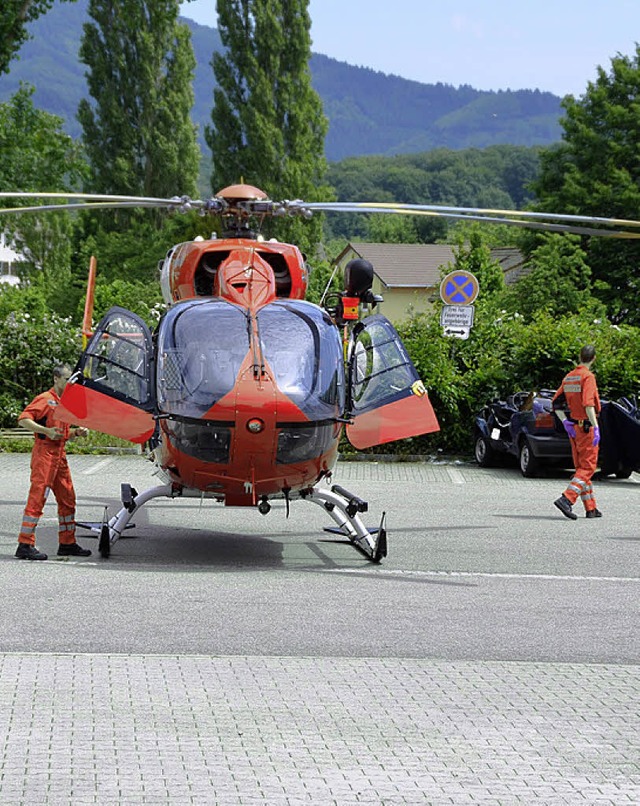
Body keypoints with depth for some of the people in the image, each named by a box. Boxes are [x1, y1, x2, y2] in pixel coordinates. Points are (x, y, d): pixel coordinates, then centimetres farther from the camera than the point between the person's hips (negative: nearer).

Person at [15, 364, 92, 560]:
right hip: (45, 451, -9)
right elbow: (23, 420, -15)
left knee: (67, 498, 11)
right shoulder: (45, 399, -7)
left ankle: (67, 543, 20)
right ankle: (25, 545, -11)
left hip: (60, 454, 9)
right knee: (37, 497, -11)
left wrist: (76, 432, 9)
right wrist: (46, 431, -24)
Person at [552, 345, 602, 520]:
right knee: (588, 467, -6)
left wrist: (565, 422, 5)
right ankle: (567, 499, -21)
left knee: (581, 467, 12)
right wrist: (596, 427, -25)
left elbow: (556, 403, 10)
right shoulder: (588, 377, -14)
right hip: (586, 426, -8)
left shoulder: (568, 377, 11)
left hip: (572, 427, 8)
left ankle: (591, 508, 15)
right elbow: (588, 404, -25)